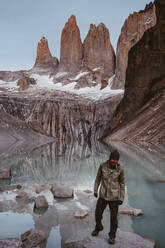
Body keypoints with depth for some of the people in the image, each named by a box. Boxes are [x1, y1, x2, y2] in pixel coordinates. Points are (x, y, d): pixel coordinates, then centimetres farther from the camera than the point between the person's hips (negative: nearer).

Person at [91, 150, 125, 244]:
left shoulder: (120, 169, -15)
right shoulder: (103, 166, -12)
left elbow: (122, 184, -4)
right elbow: (98, 178, 3)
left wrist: (122, 198, -4)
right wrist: (95, 191, 3)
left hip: (114, 197, -2)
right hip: (103, 195, 2)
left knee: (113, 217, 7)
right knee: (98, 213, 11)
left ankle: (112, 236, 29)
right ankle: (98, 227, 42)